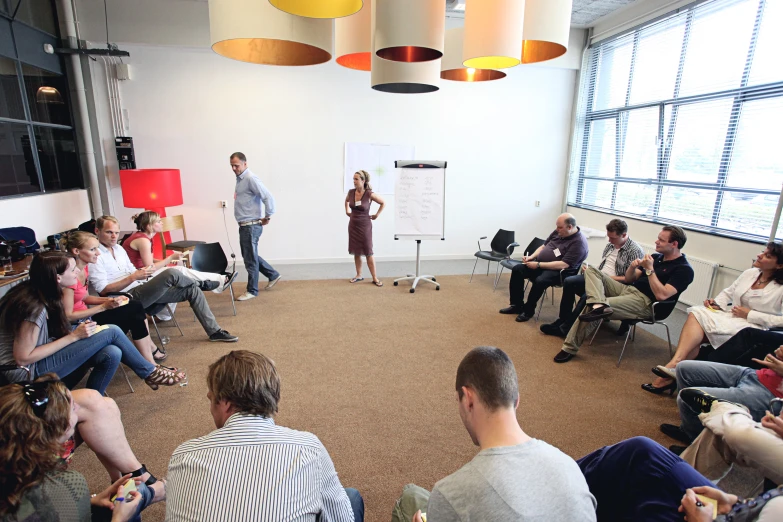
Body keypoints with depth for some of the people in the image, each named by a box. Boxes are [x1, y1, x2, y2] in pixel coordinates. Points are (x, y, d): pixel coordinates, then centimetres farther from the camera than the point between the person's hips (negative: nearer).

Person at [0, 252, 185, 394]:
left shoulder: (42, 294, 0)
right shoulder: (33, 306, -26)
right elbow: (23, 358, -22)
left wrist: (77, 331, -7)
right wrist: (74, 336, -19)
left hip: (40, 358, 8)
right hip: (29, 372, -8)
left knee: (111, 354, -12)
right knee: (112, 332, -14)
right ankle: (150, 373, 3)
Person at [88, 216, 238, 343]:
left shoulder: (118, 248, 16)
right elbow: (103, 290, -15)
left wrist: (141, 273, -4)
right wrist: (133, 277, -22)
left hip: (141, 290, 8)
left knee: (192, 290, -5)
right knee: (171, 274, -30)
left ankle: (214, 331, 0)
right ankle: (201, 284, 4)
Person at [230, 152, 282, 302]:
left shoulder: (251, 179, -16)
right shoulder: (240, 179, 13)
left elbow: (268, 197, -23)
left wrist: (268, 217, -16)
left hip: (251, 226, -10)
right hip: (244, 225, 10)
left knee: (250, 259, 0)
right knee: (248, 256, 18)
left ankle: (252, 290, 13)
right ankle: (273, 275, 30)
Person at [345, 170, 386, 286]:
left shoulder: (370, 194, -16)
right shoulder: (351, 192, -3)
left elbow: (383, 203, -1)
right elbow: (346, 201, 22)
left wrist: (376, 215, 0)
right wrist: (347, 211, 14)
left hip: (365, 225, -4)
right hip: (353, 225, 4)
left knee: (368, 252, -1)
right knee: (356, 251, 10)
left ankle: (375, 278, 8)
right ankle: (359, 275, 22)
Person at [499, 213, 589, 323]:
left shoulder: (579, 242, -19)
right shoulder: (558, 232, 6)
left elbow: (563, 265, -25)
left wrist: (538, 265, -24)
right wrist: (531, 257, -2)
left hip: (560, 272, -8)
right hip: (540, 263, 8)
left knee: (540, 281, -36)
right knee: (517, 269, -11)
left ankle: (528, 310, -11)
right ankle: (517, 305, -2)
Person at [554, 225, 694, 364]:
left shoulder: (683, 269, -7)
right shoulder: (656, 257, 17)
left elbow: (661, 295, -21)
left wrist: (649, 269, -17)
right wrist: (633, 267, -5)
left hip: (645, 302, -9)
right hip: (627, 289, 9)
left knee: (591, 307, -28)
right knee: (591, 270, -11)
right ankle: (599, 305, -36)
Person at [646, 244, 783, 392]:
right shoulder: (750, 273, 9)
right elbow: (728, 293, 20)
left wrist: (750, 314, -13)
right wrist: (716, 303, 2)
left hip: (753, 329, -5)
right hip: (731, 317, 5)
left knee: (700, 319, -28)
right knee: (696, 312, -25)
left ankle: (675, 364, -28)